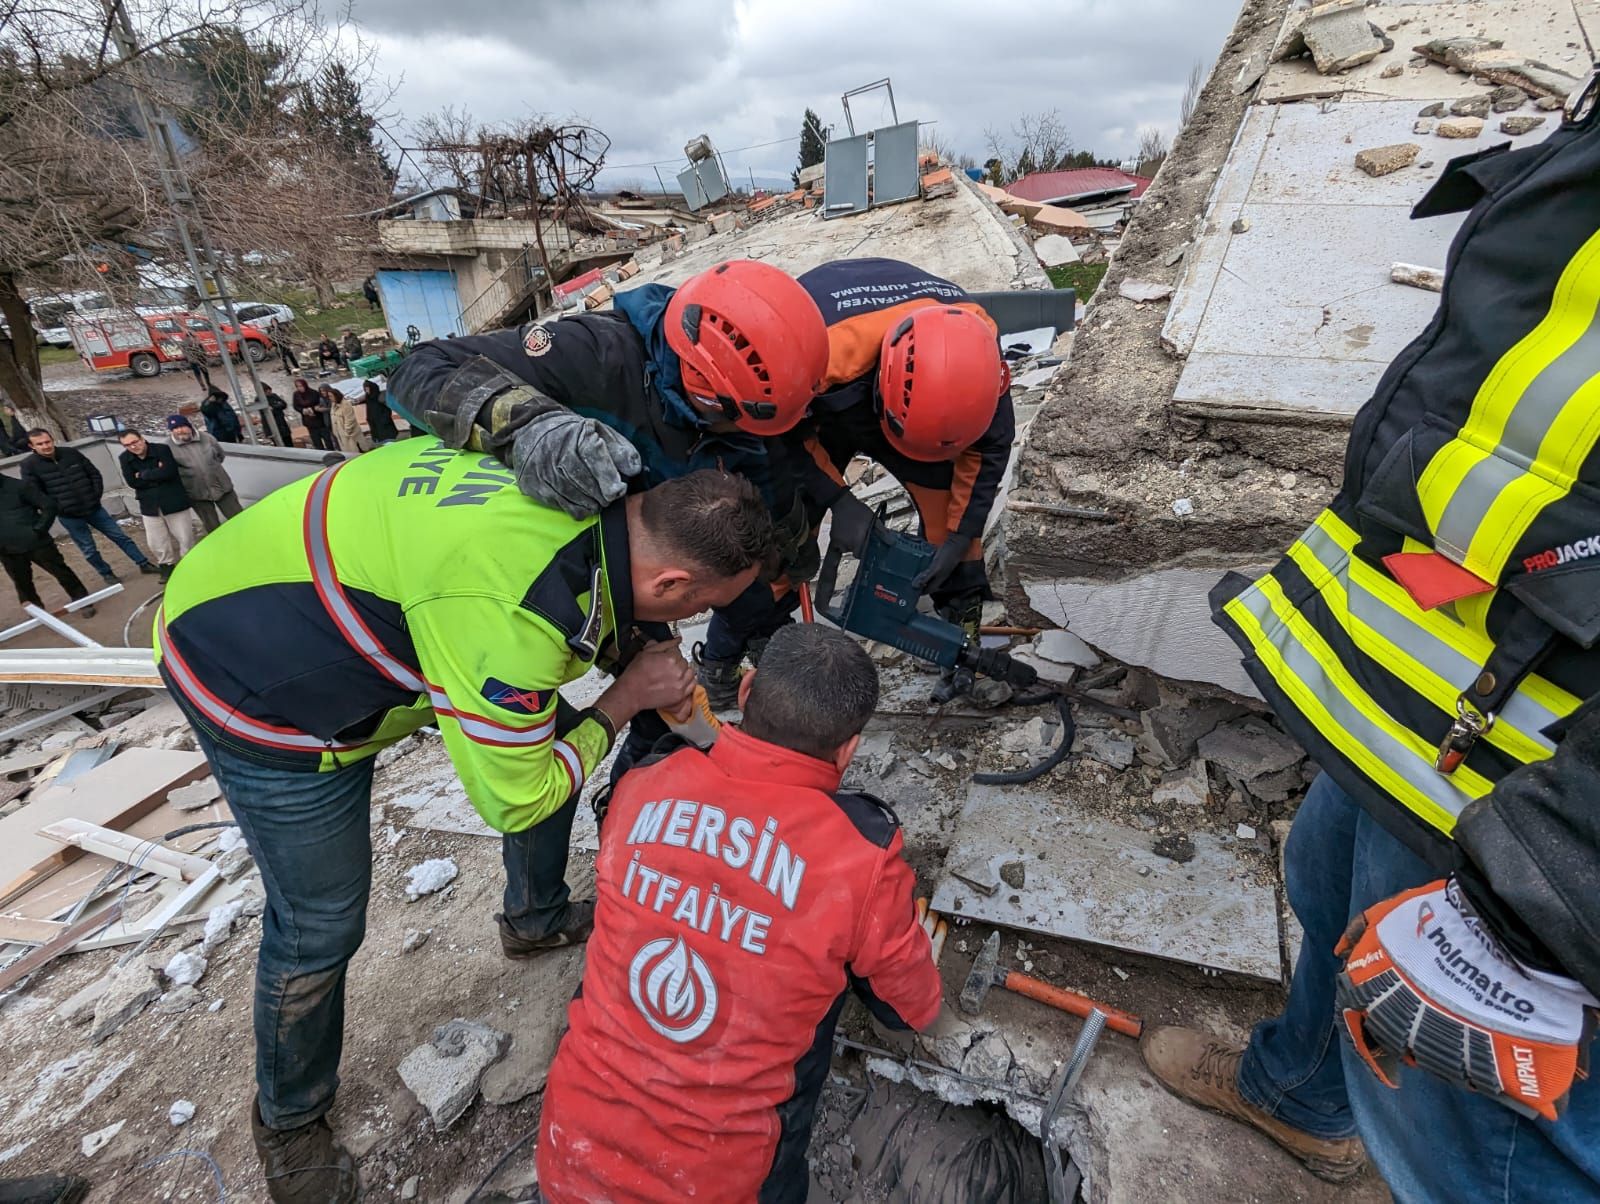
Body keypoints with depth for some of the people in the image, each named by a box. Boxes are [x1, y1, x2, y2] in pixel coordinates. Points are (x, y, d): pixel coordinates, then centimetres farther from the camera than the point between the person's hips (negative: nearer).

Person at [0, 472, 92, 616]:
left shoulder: (17, 486, -5)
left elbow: (49, 506, -5)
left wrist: (39, 530, -11)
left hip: (35, 541, -4)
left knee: (61, 572, 3)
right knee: (22, 583, 13)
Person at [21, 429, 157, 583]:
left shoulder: (71, 453, -1)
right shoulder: (29, 466, -7)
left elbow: (94, 474, 6)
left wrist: (96, 496, -3)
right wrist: (58, 509, -12)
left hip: (93, 508, 2)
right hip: (69, 516, -2)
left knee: (120, 536, 8)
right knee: (89, 549, 6)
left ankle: (144, 564, 17)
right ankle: (107, 574, 22)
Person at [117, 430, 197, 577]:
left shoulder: (162, 450, -11)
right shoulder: (124, 458, 1)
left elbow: (168, 472, -24)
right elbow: (132, 482, -8)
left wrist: (143, 474, -13)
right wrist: (156, 475, -13)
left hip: (174, 502, -4)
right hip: (150, 505, 4)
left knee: (185, 537, 3)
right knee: (156, 542, 8)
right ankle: (167, 567, 26)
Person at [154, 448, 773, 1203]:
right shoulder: (515, 614, -40)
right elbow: (514, 799, -24)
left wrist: (642, 664, -6)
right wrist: (624, 700, -15)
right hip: (260, 684, -7)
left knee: (550, 738, 9)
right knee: (319, 924, 3)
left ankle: (536, 919, 37)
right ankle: (288, 1120, 36)